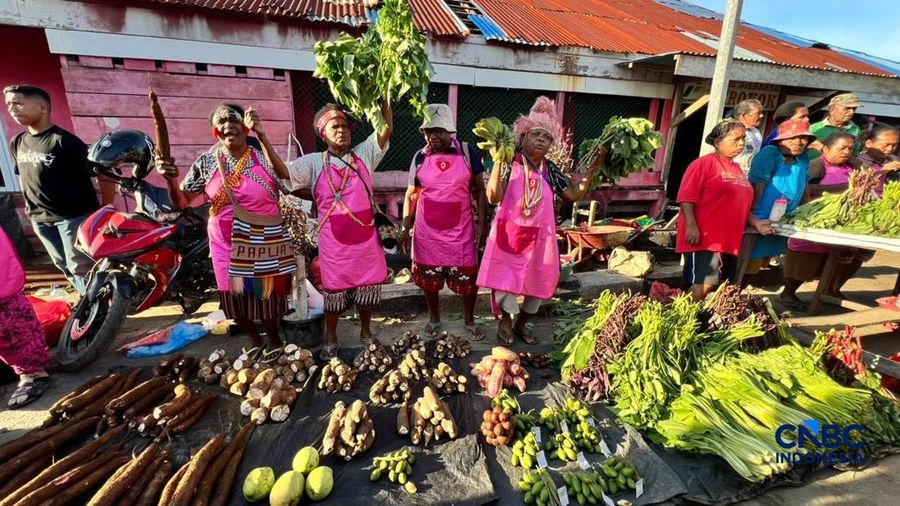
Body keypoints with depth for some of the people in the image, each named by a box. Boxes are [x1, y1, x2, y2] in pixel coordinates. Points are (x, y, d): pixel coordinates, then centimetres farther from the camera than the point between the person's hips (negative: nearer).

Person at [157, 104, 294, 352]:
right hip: (227, 244, 2)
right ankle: (255, 340, 39)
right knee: (234, 300, 12)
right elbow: (181, 202, 3)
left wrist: (262, 136, -31)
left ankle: (273, 338, 38)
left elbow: (284, 177, -27)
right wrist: (171, 179, -17)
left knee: (267, 295, 10)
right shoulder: (206, 162, 1)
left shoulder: (263, 157, -4)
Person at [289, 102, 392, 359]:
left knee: (368, 288, 13)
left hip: (366, 239, 2)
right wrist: (317, 199, -6)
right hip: (334, 242, -1)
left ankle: (366, 333, 35)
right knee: (334, 290, 13)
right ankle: (331, 340, 32)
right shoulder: (313, 163, -3)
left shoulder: (364, 154, 2)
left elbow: (386, 128, -5)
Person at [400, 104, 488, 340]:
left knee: (467, 277, 6)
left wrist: (481, 223, -6)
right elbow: (411, 194, 6)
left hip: (461, 229, -1)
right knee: (429, 276, 11)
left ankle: (469, 320, 29)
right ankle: (434, 317, 34)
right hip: (427, 231, 2)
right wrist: (406, 227, 1)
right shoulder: (420, 156, 2)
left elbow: (480, 189, 0)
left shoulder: (467, 152, -3)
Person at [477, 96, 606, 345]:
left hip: (539, 238, 5)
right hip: (509, 235, -4)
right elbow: (494, 197, -20)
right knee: (505, 279, 4)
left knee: (539, 282, 12)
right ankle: (505, 322, 30)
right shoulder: (509, 164, -9)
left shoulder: (550, 171, 4)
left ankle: (521, 323, 35)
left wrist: (594, 166, 0)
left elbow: (574, 194, 4)